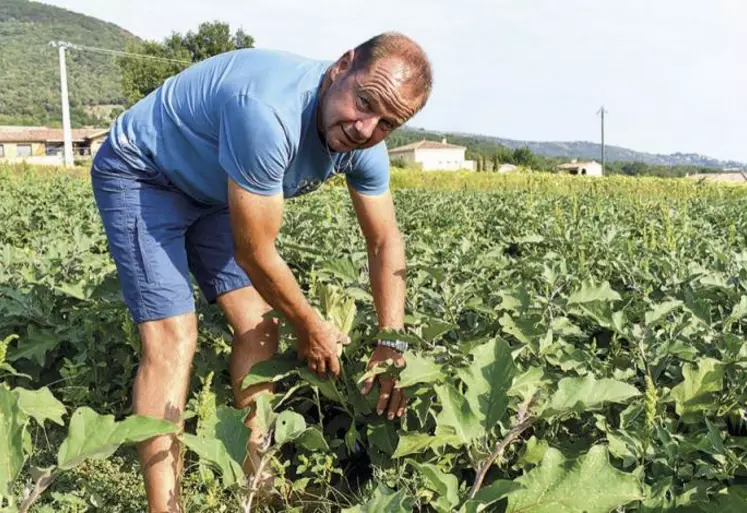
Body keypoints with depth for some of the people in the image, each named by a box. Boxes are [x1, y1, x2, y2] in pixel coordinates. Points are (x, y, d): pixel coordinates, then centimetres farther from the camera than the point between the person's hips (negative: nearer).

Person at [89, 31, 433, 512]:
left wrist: (392, 343, -11)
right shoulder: (269, 114, -40)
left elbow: (386, 242, -3)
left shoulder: (364, 144, -15)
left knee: (260, 327, 1)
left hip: (213, 189, 7)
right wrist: (310, 326, -14)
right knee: (173, 338, -16)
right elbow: (255, 253, -30)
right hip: (139, 174, -7)